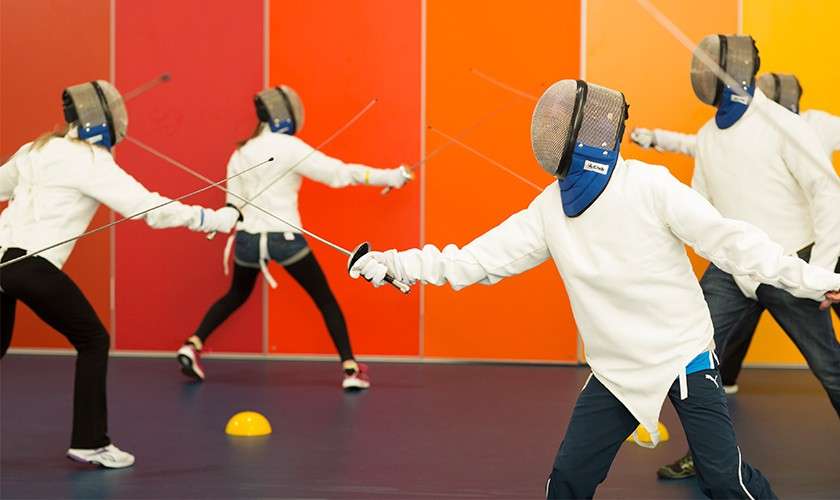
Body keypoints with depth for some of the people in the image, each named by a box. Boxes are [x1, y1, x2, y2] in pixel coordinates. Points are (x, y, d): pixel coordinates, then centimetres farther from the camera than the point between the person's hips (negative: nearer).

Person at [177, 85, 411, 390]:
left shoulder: (240, 154, 7)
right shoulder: (289, 147, -9)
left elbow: (234, 206, 10)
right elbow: (338, 173, -14)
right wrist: (389, 176, -11)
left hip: (248, 238, 5)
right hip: (284, 237, -5)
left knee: (237, 296, 29)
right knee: (325, 300, 8)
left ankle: (192, 347, 14)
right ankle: (351, 369, -2)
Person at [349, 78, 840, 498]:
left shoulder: (651, 186, -17)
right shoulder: (551, 208, -3)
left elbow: (726, 237, -20)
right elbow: (481, 258, 0)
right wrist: (397, 265, -5)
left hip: (684, 356, -4)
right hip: (616, 369, 4)